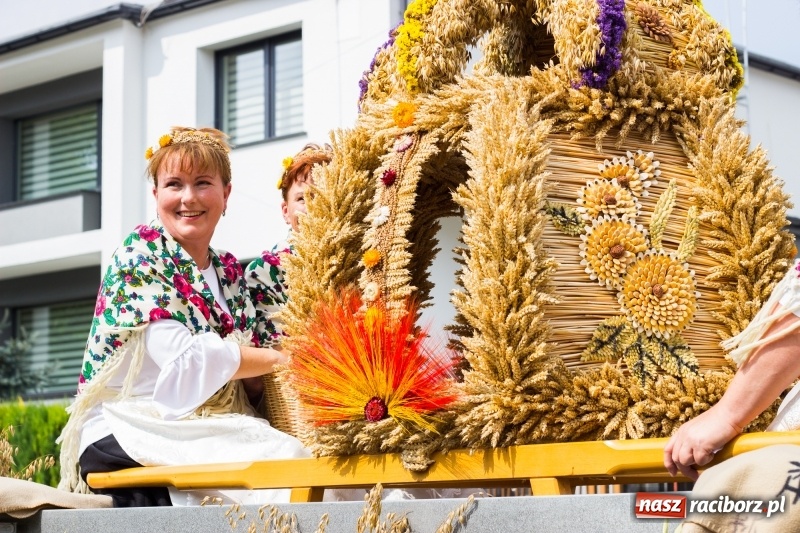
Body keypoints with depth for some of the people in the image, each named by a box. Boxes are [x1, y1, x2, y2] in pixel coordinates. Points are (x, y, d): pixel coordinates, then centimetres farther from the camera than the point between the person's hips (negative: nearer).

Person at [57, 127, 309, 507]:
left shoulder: (229, 273, 15)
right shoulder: (140, 252, -4)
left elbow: (250, 388, 13)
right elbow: (181, 357, -16)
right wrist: (278, 358, -8)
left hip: (202, 429, 6)